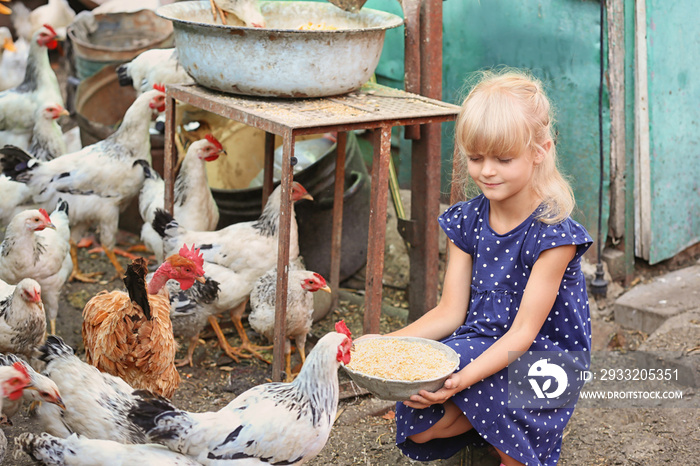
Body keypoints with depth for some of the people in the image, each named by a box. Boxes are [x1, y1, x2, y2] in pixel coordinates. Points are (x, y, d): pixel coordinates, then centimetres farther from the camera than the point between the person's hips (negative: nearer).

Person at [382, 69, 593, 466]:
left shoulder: (553, 233, -16)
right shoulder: (467, 221, 3)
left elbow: (523, 332, -20)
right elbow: (450, 312, 2)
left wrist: (464, 377, -36)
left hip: (540, 357, -5)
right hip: (478, 345, 5)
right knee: (418, 427, -20)